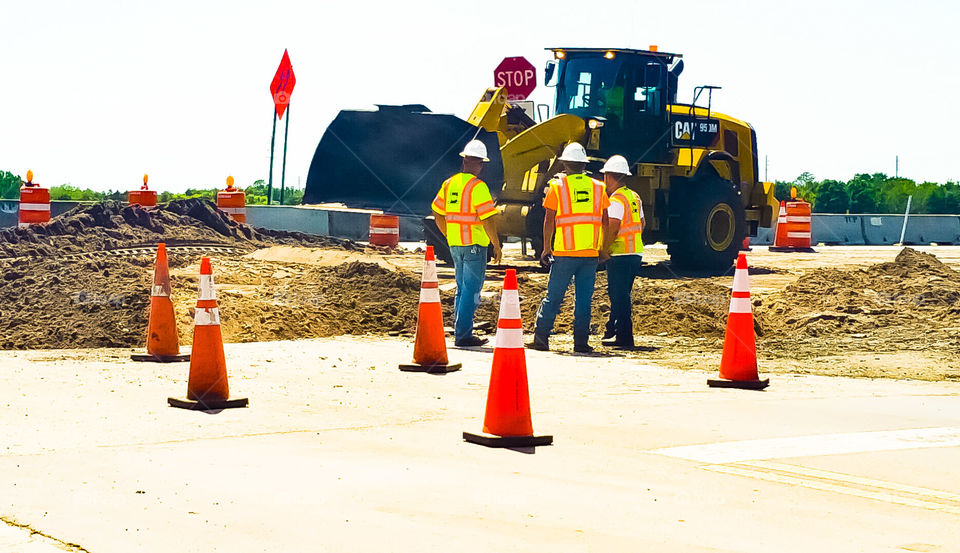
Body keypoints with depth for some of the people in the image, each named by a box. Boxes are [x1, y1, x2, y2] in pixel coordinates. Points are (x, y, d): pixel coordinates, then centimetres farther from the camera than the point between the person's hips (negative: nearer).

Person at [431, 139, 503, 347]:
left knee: (462, 289, 17)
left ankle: (460, 332, 20)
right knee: (471, 291, -2)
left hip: (455, 244, 7)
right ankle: (463, 335, -2)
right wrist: (497, 245, -10)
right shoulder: (477, 187, -14)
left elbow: (437, 213, 15)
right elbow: (488, 219, -17)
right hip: (474, 244, -7)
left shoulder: (449, 184, 8)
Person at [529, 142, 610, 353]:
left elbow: (549, 220, -4)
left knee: (553, 296, 4)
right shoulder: (597, 188, 8)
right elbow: (606, 222, 8)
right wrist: (604, 248, 20)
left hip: (565, 252, -2)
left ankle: (541, 338, 4)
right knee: (584, 299, 6)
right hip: (591, 253, 2)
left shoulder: (557, 186, -2)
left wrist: (546, 248, 3)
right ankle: (581, 342, 5)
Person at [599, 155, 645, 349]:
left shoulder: (616, 200, -14)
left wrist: (604, 251, -14)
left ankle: (623, 338, -5)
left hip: (620, 254, -9)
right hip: (636, 252, 9)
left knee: (619, 295, -5)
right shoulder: (634, 197, 14)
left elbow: (612, 229, -21)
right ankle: (612, 331, 25)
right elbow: (641, 224, 20)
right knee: (619, 294, 17)